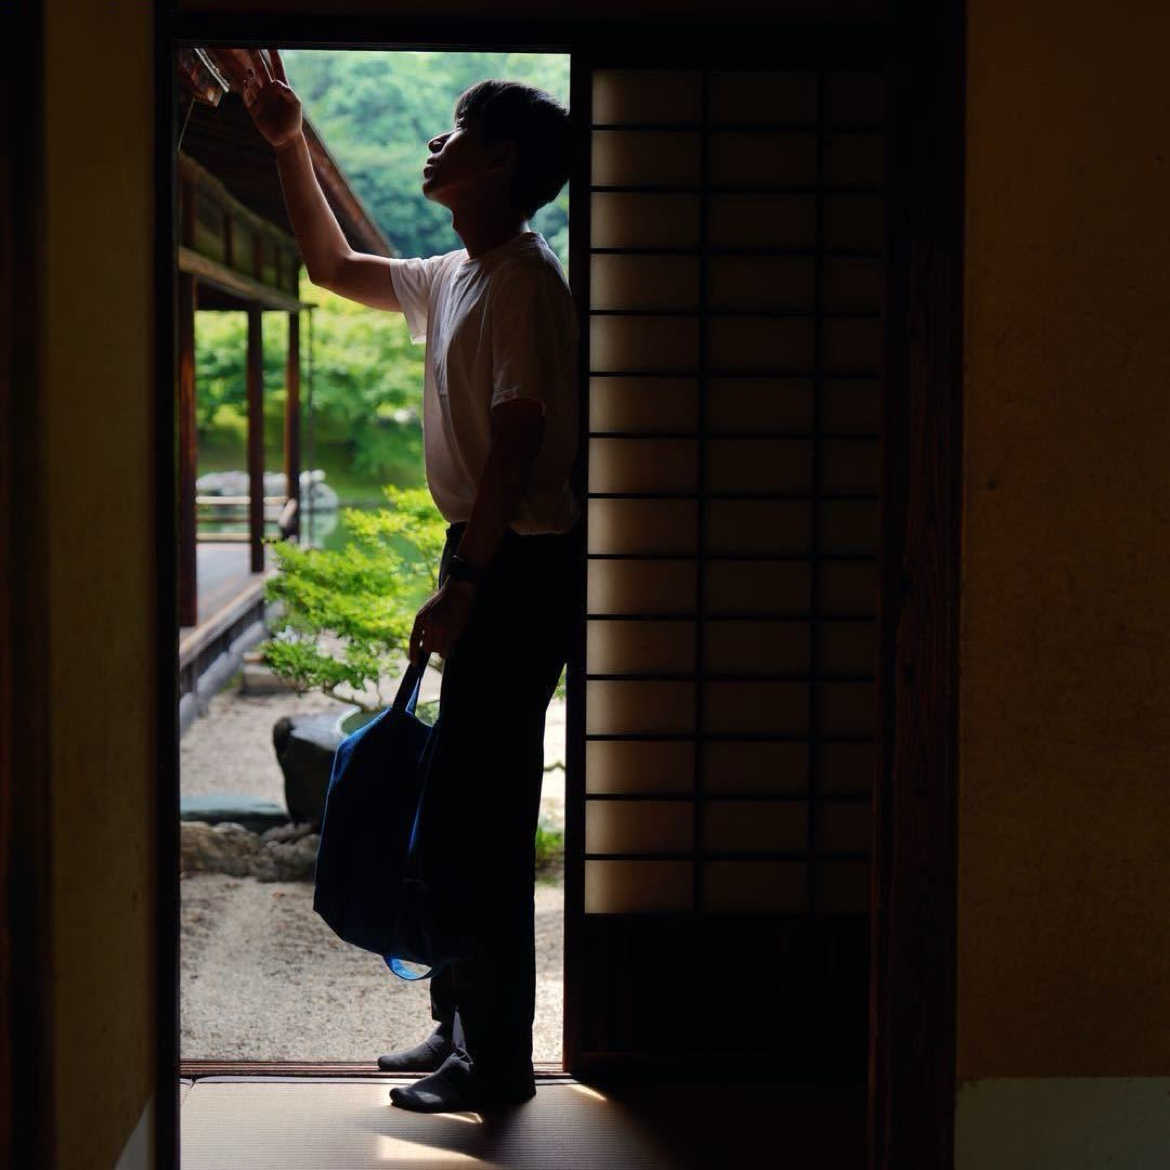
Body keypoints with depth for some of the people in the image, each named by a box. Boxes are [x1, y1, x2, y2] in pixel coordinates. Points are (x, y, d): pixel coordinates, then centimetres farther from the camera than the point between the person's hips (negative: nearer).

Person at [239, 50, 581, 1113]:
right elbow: (335, 267, 30)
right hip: (489, 561, 10)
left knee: (484, 806, -7)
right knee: (464, 796, 15)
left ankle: (495, 1063, 0)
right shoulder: (454, 279, 15)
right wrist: (289, 144, 23)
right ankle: (461, 1026, 25)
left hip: (517, 566, -10)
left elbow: (517, 442, -22)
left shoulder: (524, 282, -15)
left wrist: (463, 586, -24)